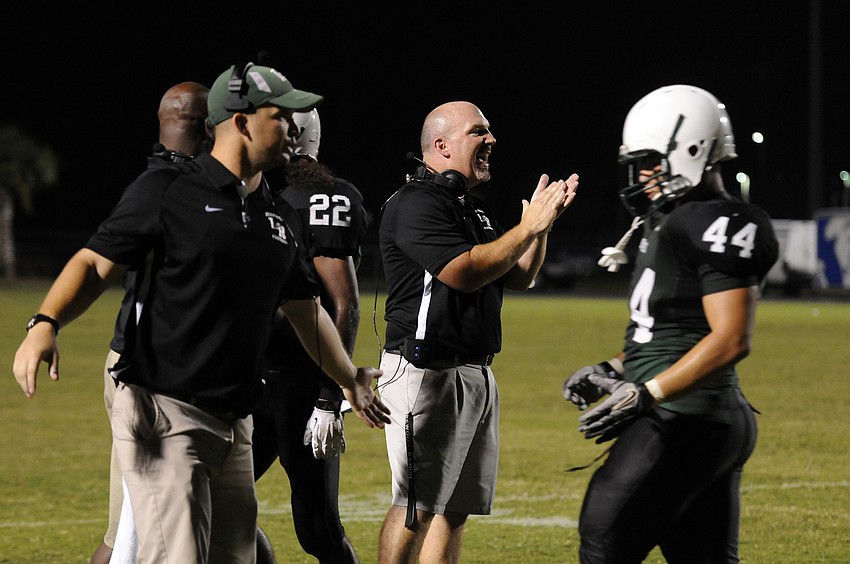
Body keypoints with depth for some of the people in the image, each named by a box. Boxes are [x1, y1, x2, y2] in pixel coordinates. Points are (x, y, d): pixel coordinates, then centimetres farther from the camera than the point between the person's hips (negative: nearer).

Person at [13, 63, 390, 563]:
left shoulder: (279, 217, 16)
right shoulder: (168, 191, -4)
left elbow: (305, 309, 29)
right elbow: (96, 264, -7)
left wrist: (349, 378, 40)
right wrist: (45, 325, -24)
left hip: (235, 423, 7)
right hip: (165, 414, -7)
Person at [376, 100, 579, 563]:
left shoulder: (473, 208, 18)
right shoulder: (415, 204, -13)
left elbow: (519, 277, 19)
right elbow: (465, 273, -23)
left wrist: (542, 221, 4)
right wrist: (528, 228, -17)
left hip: (475, 374, 9)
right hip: (426, 372, -9)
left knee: (455, 507, 9)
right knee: (416, 505, -9)